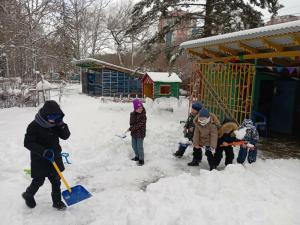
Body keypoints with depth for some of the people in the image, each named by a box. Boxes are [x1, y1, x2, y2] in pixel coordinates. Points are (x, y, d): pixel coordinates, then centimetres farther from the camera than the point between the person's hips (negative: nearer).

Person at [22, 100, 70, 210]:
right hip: (40, 160, -4)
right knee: (39, 181, 9)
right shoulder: (34, 126, -18)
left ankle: (57, 201, 25)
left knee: (56, 180, 9)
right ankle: (28, 195, 39)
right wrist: (43, 151, -30)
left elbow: (65, 136, -4)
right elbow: (28, 143, -20)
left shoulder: (56, 124, -2)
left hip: (55, 158, 5)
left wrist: (61, 124, -21)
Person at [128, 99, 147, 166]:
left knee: (139, 147, -1)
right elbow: (131, 122, 9)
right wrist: (131, 127, -10)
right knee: (134, 145, 19)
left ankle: (141, 159, 13)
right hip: (134, 133, 7)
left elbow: (139, 125, -23)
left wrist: (131, 128, -22)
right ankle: (137, 156, 39)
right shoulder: (132, 114, 1)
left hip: (140, 133, -7)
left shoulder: (143, 116, -19)